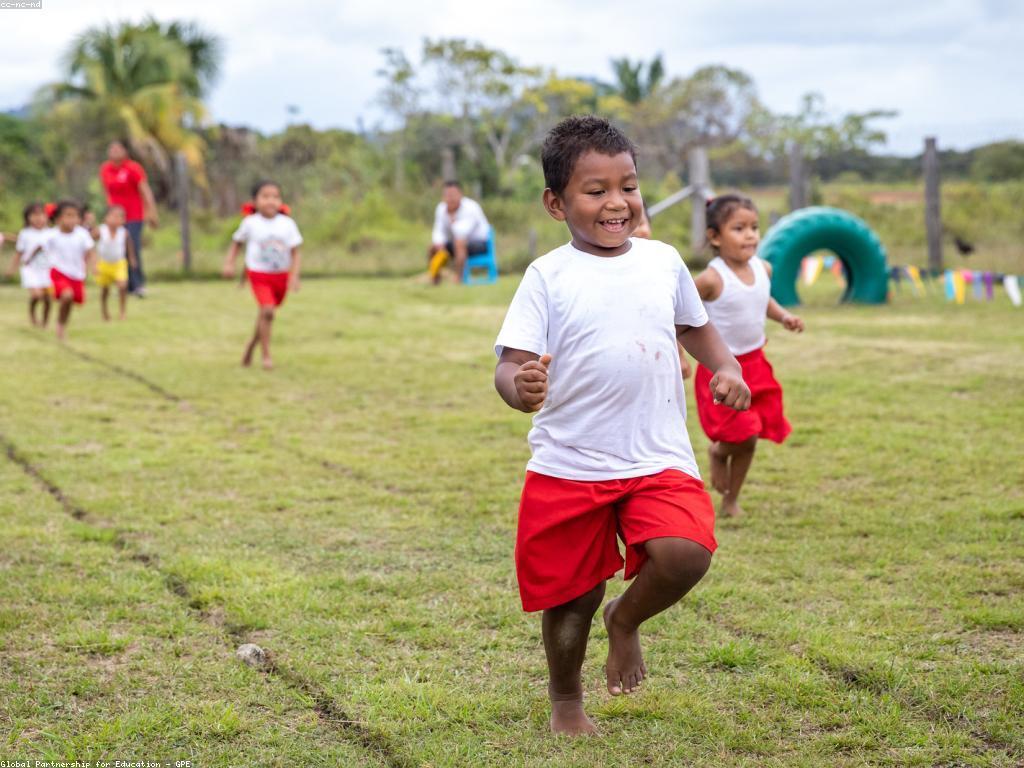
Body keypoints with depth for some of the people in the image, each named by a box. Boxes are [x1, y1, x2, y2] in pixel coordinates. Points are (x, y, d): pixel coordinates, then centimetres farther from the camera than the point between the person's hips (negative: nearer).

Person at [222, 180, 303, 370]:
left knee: (266, 313, 15)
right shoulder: (250, 223, -7)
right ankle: (266, 355, -10)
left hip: (281, 276, 3)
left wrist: (294, 276, -16)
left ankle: (251, 345, 40)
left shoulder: (288, 224, -6)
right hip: (259, 274, -3)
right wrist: (229, 263, -4)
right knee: (267, 310, -20)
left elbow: (295, 253, -4)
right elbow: (236, 243, 8)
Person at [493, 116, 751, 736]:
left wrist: (726, 367, 5)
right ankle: (566, 703, 36)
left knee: (686, 553, -23)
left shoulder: (664, 261, 7)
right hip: (567, 467, -2)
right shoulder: (549, 276, -4)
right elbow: (511, 364, -10)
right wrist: (520, 389, -34)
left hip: (659, 459, 2)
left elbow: (695, 326, 25)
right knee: (572, 597, 8)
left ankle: (628, 620, 11)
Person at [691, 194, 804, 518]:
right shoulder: (712, 279, -20)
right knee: (743, 436, -13)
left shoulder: (762, 269, -1)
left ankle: (731, 501, 29)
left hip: (755, 364, 6)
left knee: (749, 440, 11)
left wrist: (783, 315, 3)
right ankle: (718, 453, 22)